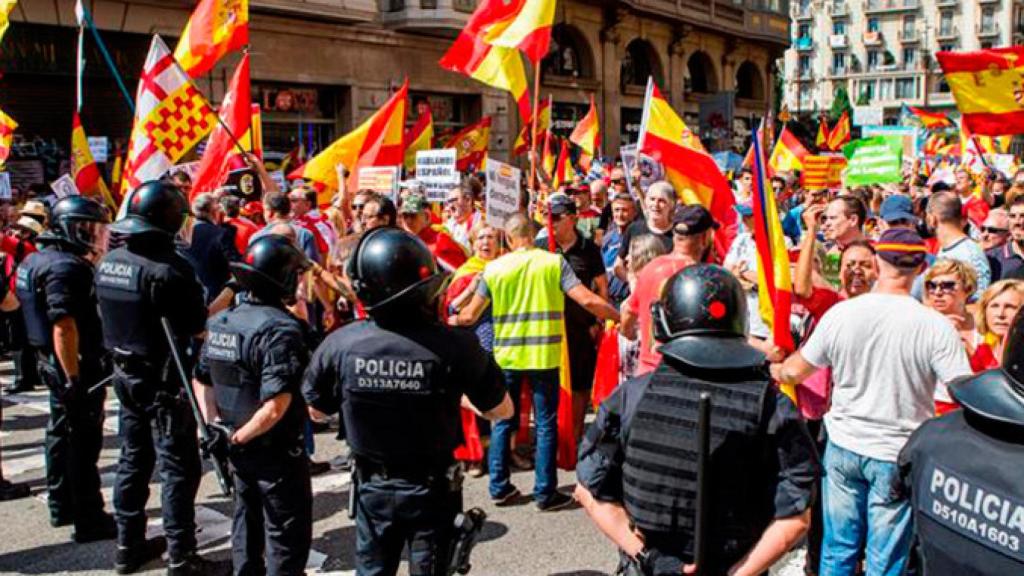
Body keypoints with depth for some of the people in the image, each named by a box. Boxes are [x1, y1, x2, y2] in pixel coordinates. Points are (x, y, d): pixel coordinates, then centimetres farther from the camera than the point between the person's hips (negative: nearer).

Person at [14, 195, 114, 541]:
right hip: (77, 365, -10)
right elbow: (64, 326, -27)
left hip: (53, 362, 11)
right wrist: (74, 379, -26)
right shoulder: (66, 267, -21)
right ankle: (89, 519, 4)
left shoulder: (39, 258, 11)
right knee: (83, 442, -3)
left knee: (62, 434, 19)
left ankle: (61, 507, 32)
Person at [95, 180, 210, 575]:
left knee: (133, 460, 18)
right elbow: (199, 328, -20)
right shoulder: (169, 268, -22)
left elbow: (111, 315, 14)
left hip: (126, 373, 8)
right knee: (177, 468, 1)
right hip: (165, 380, -8)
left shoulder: (109, 262, 3)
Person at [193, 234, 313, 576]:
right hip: (277, 451, -8)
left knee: (247, 523, 25)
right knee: (287, 535, 8)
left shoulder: (221, 321, 1)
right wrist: (238, 439, -17)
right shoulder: (281, 328, -24)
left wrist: (216, 426, 8)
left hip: (240, 449, 8)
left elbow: (201, 379, 11)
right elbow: (276, 406, -30)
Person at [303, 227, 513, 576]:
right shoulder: (455, 345, -26)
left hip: (373, 486, 2)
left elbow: (317, 412, -1)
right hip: (432, 488, -2)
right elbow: (501, 410, -10)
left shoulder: (339, 344, -19)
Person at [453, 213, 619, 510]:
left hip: (506, 356, 2)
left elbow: (471, 314, 6)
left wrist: (452, 321, 27)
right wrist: (620, 317, 1)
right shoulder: (554, 262, -5)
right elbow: (587, 300, -12)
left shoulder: (494, 268, 0)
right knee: (546, 425, 7)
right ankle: (545, 493, 11)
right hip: (543, 355, -2)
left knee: (502, 422, 14)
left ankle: (499, 488, 20)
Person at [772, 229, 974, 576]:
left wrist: (775, 371, 25)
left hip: (843, 446, 3)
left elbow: (795, 372, 4)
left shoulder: (840, 313, -8)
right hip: (898, 456, -2)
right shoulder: (936, 327, -16)